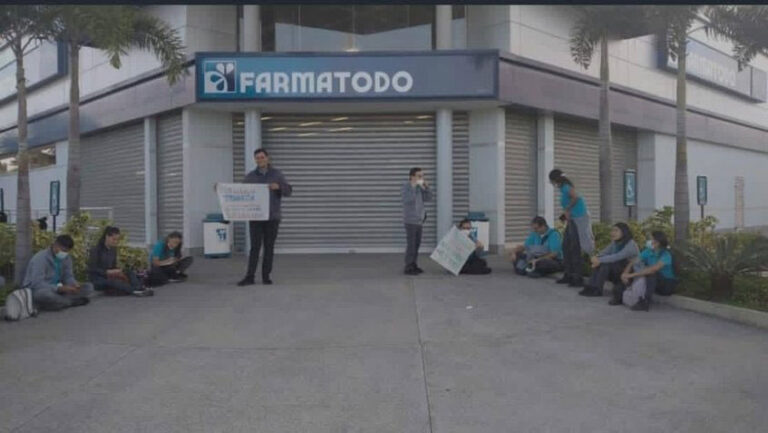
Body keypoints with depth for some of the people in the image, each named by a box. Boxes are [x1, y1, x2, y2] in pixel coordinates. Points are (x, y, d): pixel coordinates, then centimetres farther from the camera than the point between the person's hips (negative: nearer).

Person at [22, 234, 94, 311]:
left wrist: (74, 284, -22)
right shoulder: (40, 258, -20)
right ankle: (74, 301, -19)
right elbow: (37, 284, -28)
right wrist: (60, 288, -39)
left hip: (56, 290, 7)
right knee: (45, 294, -44)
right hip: (37, 291, -7)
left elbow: (68, 277, 3)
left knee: (88, 287, -6)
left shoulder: (66, 258, 2)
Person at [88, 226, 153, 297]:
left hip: (109, 275, 6)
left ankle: (140, 288, -45)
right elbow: (92, 269, -14)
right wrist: (108, 272, -24)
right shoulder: (96, 250, -9)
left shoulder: (113, 249, 10)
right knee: (112, 281, -38)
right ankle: (134, 291, -55)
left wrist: (117, 271, -11)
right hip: (96, 279, -6)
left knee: (130, 272, -17)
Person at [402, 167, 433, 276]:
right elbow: (408, 199, -27)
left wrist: (427, 186, -3)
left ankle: (414, 265, 18)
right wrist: (413, 186, -27)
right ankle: (408, 268, -5)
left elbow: (428, 198, 8)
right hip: (410, 220, -8)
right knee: (411, 244, -9)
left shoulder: (419, 187, 11)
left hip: (419, 220, 8)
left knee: (417, 243, 10)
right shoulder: (405, 186, -10)